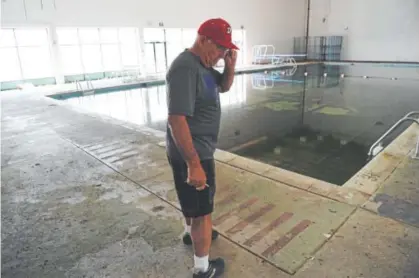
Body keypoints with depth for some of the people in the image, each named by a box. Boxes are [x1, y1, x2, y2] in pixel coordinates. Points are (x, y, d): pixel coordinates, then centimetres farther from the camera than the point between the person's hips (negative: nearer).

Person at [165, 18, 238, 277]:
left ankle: (191, 233, 54)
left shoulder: (203, 63, 5)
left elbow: (224, 86, 19)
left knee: (194, 199, 29)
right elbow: (176, 119, -31)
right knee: (203, 210, 5)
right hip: (192, 153, -10)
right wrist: (194, 165, -30)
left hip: (199, 148, 10)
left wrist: (231, 66, -2)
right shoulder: (185, 68, -25)